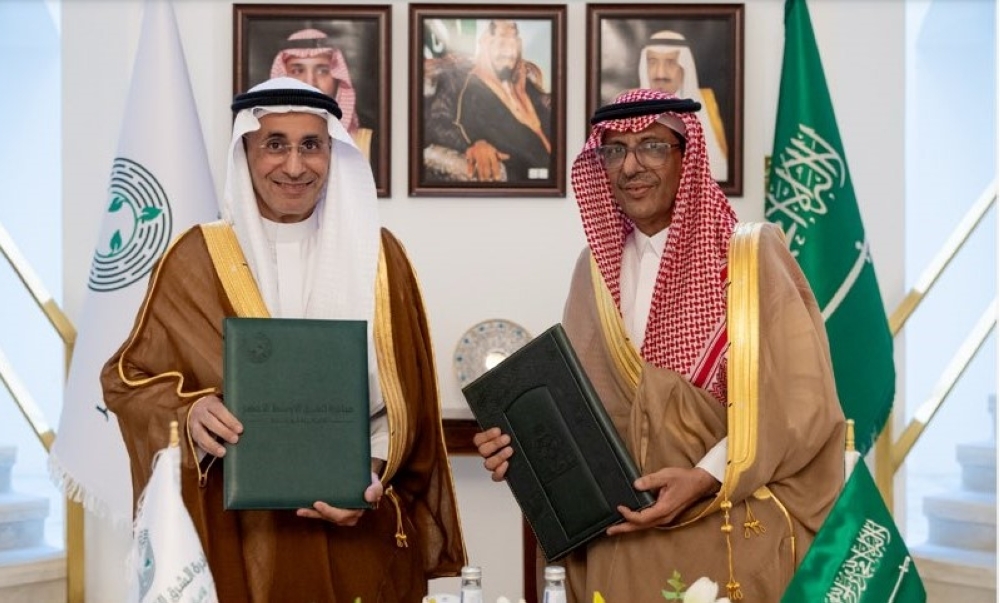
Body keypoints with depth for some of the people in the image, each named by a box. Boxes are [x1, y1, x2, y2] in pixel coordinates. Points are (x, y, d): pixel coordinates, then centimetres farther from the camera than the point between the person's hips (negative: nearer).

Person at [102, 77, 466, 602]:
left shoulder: (376, 256, 2)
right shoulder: (198, 258, -2)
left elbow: (401, 398, 3)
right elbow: (127, 378, 0)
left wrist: (371, 475, -14)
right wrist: (188, 411, -19)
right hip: (238, 532, -1)